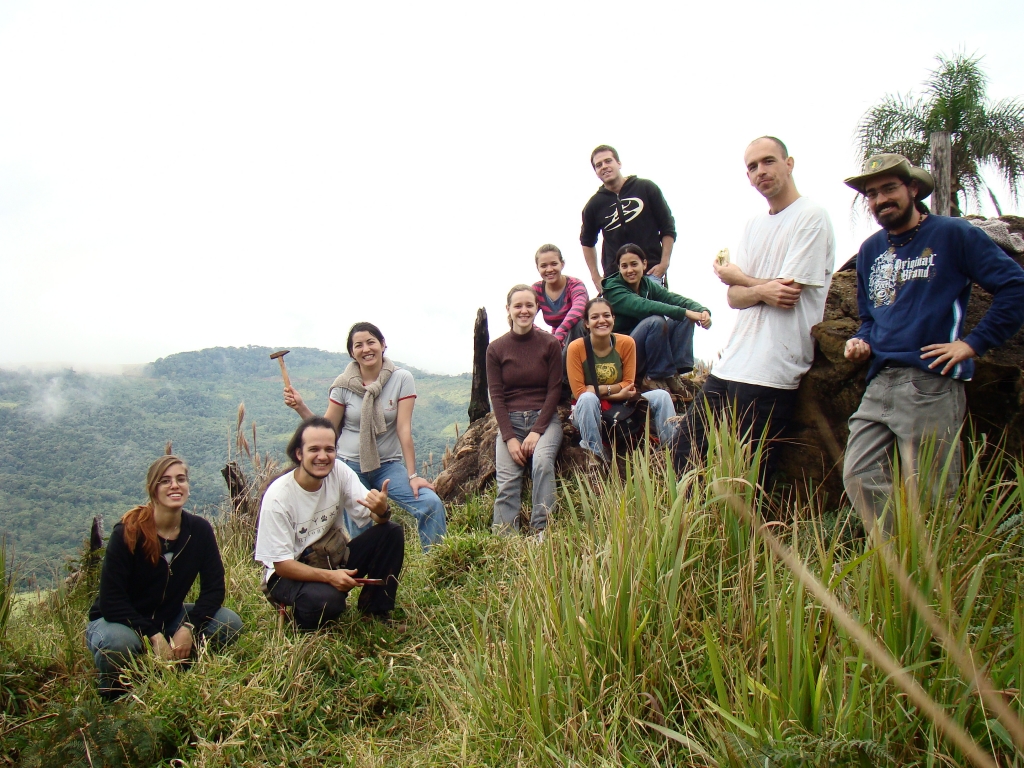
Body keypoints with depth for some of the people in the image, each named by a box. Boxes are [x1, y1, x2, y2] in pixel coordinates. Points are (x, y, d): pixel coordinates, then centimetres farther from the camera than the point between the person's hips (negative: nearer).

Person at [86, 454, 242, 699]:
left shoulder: (199, 529, -10)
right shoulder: (128, 533, -21)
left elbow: (214, 588, -8)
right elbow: (111, 601, -22)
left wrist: (188, 627, -23)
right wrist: (154, 635, -27)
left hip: (169, 618, 4)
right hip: (120, 621, -3)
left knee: (229, 623, -19)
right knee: (118, 641, -38)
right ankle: (113, 692, -3)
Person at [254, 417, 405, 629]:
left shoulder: (339, 472, -12)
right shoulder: (277, 497, -24)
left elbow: (372, 520, -13)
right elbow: (281, 564, -21)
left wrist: (381, 511, -38)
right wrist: (329, 576, -35)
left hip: (334, 560, 5)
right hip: (290, 572, -5)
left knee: (392, 532, -15)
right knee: (325, 599, -37)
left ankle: (376, 611, -1)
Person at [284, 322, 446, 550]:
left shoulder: (401, 379, -8)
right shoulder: (343, 385, -4)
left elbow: (404, 428, -12)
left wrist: (412, 475, -14)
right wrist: (300, 408, -13)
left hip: (389, 465, -1)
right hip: (350, 466, 1)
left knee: (431, 504, -18)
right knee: (359, 532, -3)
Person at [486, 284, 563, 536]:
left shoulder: (550, 344, 0)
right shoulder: (496, 349, 2)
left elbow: (554, 390, -1)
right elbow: (496, 395, 0)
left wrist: (537, 431, -12)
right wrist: (509, 438, -10)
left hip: (544, 418, -1)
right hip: (509, 421, 1)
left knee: (543, 462, -29)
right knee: (507, 480, -17)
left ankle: (542, 530, -23)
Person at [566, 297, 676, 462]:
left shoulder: (626, 343, -7)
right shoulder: (576, 348, -15)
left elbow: (628, 384, -4)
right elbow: (579, 392, -16)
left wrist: (599, 389, -18)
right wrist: (616, 392, -20)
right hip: (588, 412, -3)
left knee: (662, 396, -15)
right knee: (587, 398, -37)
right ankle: (595, 455, -26)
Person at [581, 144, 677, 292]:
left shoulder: (647, 188, 3)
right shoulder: (594, 205, 7)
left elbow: (668, 228, 6)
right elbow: (587, 241, 21)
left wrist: (664, 263, -4)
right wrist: (595, 277, 12)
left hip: (650, 273, -1)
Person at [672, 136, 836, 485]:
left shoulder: (811, 216, -6)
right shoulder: (753, 226, 17)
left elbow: (789, 291, -13)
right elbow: (734, 297, 9)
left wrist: (736, 277, 3)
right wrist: (762, 290, -14)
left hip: (770, 376, -8)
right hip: (730, 363, 8)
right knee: (684, 450, 11)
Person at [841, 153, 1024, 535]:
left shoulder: (954, 235, 1)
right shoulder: (870, 251, 19)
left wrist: (973, 343, -10)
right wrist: (861, 343, 8)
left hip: (931, 384, -6)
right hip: (880, 382, 6)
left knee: (927, 496, -4)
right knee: (859, 477, -2)